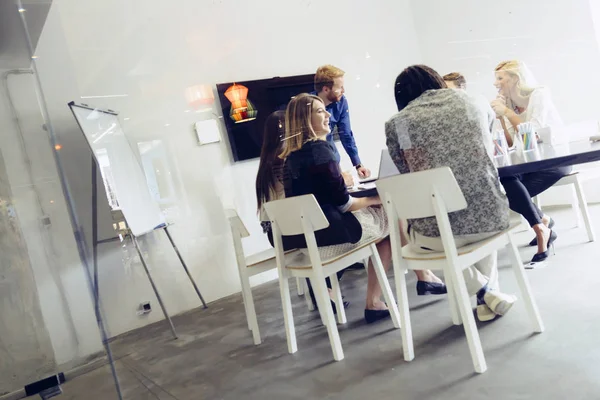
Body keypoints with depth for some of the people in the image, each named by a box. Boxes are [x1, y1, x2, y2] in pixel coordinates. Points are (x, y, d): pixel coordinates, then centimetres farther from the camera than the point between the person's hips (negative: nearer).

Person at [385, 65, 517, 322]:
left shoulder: (397, 124, 0)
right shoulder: (467, 101, 10)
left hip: (439, 233, -3)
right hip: (493, 219, 4)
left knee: (409, 229, 33)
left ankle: (484, 292, 22)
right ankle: (489, 296, 34)